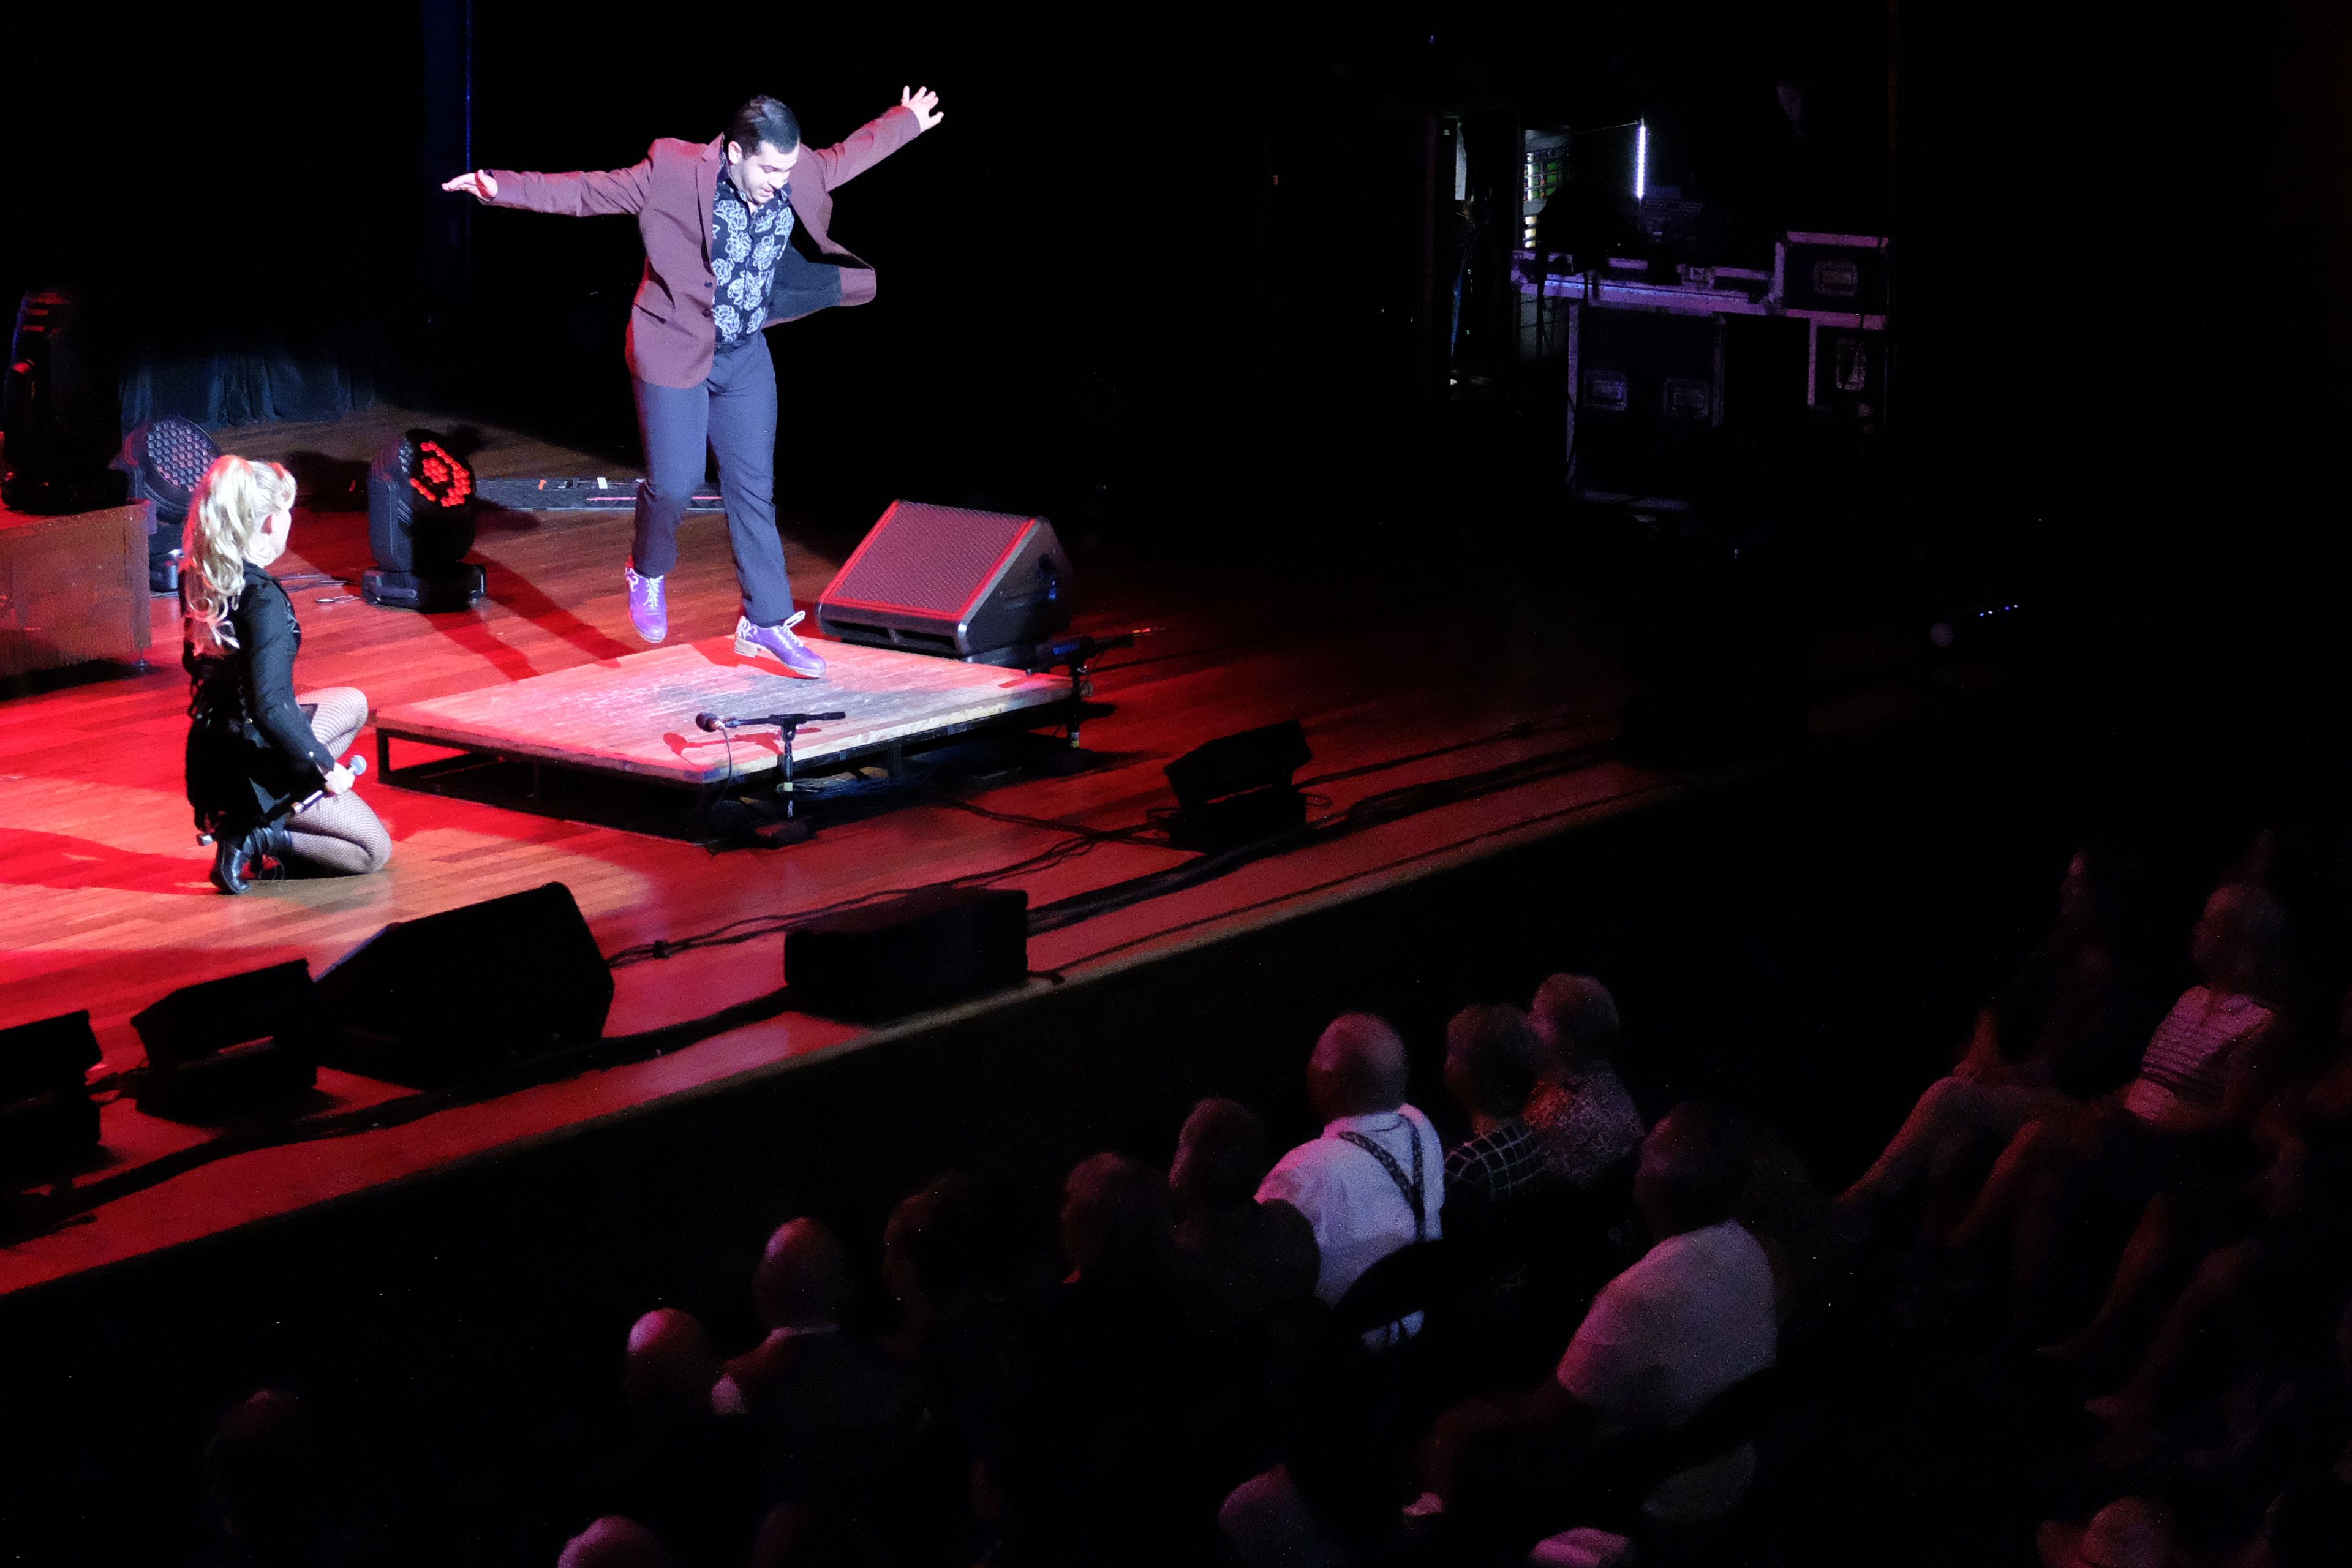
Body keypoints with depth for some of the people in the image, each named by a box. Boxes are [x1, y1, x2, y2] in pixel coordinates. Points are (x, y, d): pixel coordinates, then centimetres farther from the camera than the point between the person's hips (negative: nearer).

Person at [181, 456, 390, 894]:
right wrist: (324, 766, -18)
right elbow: (269, 708, -32)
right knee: (374, 850, 10)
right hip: (251, 770, -8)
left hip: (213, 752, 8)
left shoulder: (198, 578, -2)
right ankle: (259, 839, -6)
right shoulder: (263, 599, -27)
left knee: (352, 703, 29)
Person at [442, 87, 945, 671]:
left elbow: (843, 158, 15)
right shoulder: (672, 174, -20)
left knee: (754, 490, 6)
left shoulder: (799, 176, -7)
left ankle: (766, 622, 14)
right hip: (675, 354, -4)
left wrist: (905, 122, 27)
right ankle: (648, 572, 26)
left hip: (745, 357, 5)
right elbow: (585, 191, -16)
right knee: (674, 483, -6)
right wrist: (500, 186, -24)